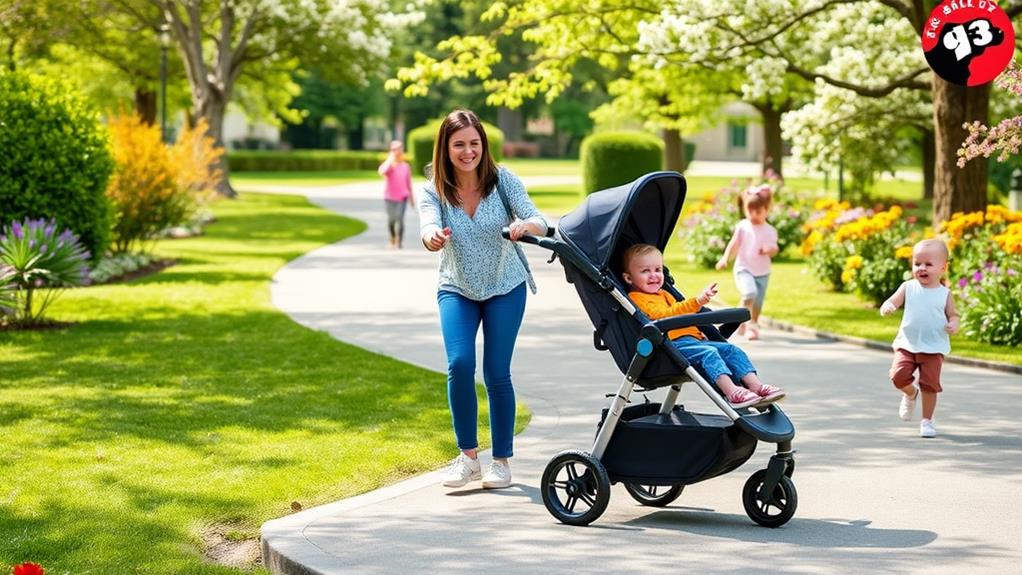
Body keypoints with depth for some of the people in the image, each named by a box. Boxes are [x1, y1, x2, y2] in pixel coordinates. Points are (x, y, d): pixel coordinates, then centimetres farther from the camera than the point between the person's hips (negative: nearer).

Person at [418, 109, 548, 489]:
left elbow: (538, 222, -23)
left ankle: (502, 461, 13)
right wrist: (433, 237, -55)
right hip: (456, 290, 1)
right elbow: (430, 228, -31)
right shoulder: (433, 191, -12)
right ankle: (468, 457, -1)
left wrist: (524, 226, -47)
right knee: (460, 365, -17)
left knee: (497, 373, -3)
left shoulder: (503, 180, -14)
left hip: (505, 289, 0)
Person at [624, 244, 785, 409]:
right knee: (708, 353, -31)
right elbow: (662, 315, -16)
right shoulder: (636, 298, -2)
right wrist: (695, 302, -24)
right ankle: (732, 392, -45)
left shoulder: (664, 295, 31)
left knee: (732, 350, -5)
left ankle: (756, 386, -17)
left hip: (693, 338, 9)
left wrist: (701, 298, 20)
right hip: (672, 343, -9)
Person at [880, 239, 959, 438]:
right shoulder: (908, 288, -1)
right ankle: (911, 393, 21)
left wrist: (953, 326, -16)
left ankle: (927, 420, 16)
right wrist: (887, 307, -30)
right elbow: (892, 302, -6)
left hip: (933, 348, -1)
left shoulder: (944, 294, -1)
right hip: (907, 345, 1)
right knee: (898, 375, -14)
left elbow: (953, 315, 7)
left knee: (930, 384, -2)